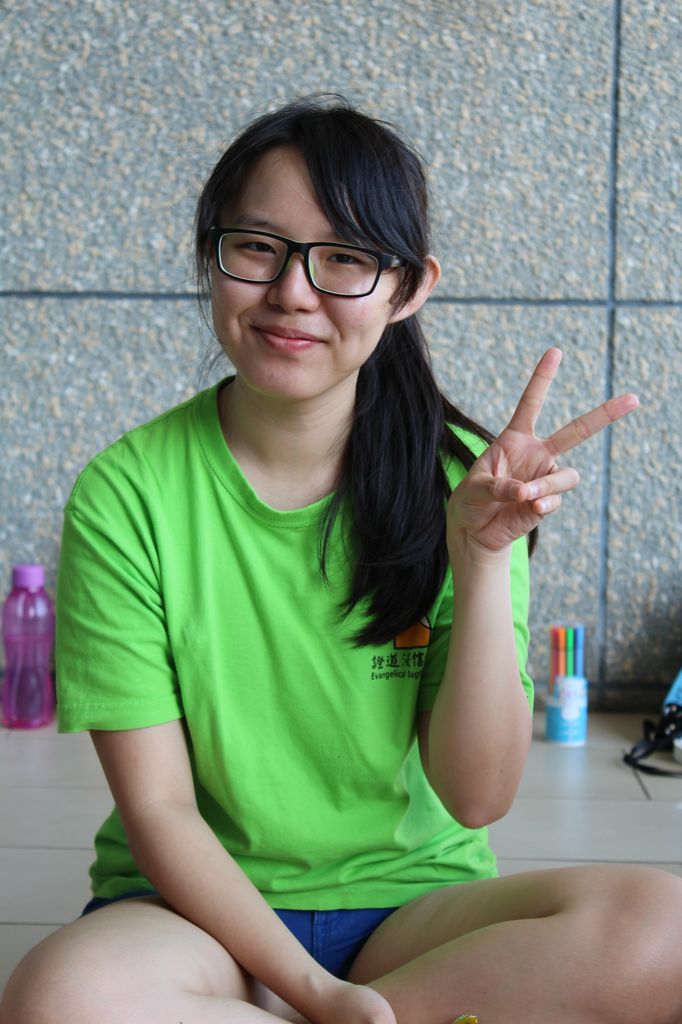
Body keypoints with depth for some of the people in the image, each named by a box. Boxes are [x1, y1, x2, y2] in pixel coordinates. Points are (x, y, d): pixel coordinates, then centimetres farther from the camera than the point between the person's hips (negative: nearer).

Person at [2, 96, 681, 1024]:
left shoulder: (458, 480, -5)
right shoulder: (128, 494, -9)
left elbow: (478, 799, -9)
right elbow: (157, 809, -9)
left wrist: (484, 560, -21)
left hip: (410, 903, 2)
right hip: (203, 908, -2)